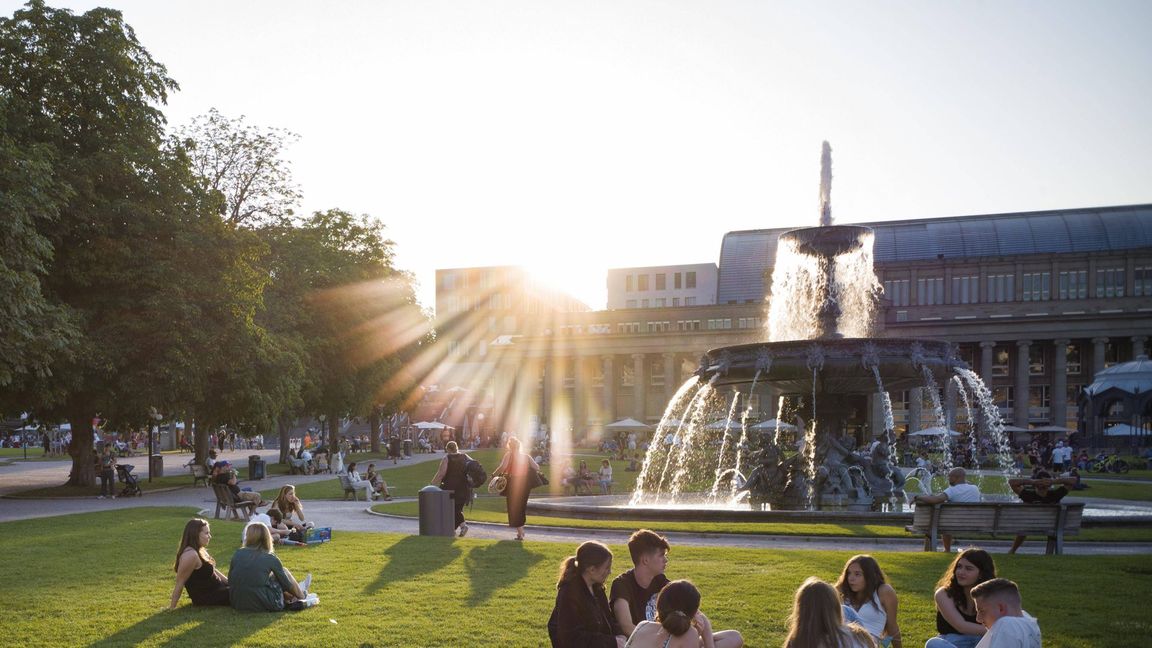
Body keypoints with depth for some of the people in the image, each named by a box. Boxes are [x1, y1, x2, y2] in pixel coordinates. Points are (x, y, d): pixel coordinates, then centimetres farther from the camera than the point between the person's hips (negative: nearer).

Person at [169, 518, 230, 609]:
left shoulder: (200, 551, 6)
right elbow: (180, 583, -23)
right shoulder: (190, 555, -25)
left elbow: (213, 570, 16)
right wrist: (172, 607, -21)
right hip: (208, 598, -10)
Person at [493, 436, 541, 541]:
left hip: (513, 484, -4)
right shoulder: (526, 456, 7)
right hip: (525, 485, 5)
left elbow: (503, 467, -20)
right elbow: (537, 468, 1)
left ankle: (520, 532, -2)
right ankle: (521, 531, 24)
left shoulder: (509, 455, -5)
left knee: (514, 509, 5)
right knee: (521, 507, 20)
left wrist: (494, 474, -6)